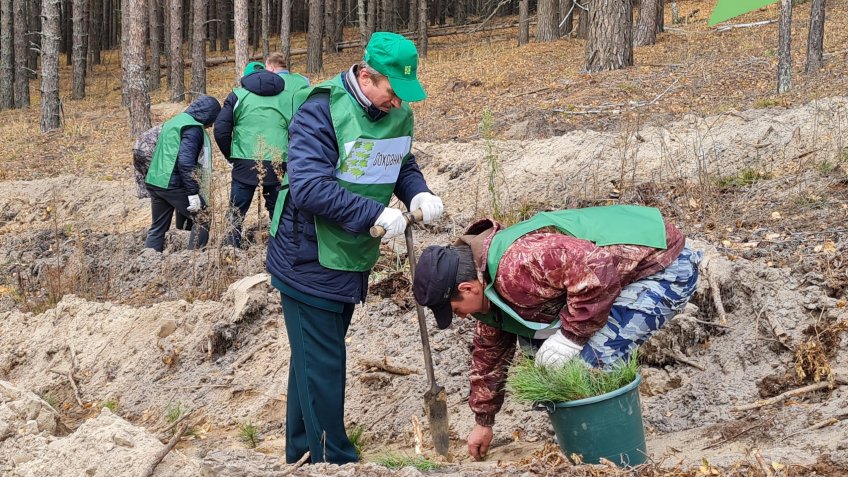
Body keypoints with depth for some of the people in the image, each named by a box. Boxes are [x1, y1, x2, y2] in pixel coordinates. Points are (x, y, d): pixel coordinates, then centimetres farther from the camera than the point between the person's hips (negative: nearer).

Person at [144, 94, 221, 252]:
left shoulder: (175, 121, 17)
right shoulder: (193, 128, -13)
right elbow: (186, 162, -22)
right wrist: (193, 192, -21)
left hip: (154, 182, 9)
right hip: (173, 185, -9)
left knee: (158, 227, 16)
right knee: (202, 221, 2)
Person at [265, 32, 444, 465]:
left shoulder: (398, 113, 1)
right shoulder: (321, 110, -22)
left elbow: (403, 165, 15)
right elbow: (309, 187, -28)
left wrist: (418, 193, -8)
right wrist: (375, 214, -29)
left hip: (352, 261, 7)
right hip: (310, 261, -7)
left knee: (313, 360, 19)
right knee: (322, 368, -2)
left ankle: (300, 453, 30)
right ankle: (334, 460, 7)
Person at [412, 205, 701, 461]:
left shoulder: (518, 265, -30)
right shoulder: (493, 282, 5)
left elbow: (596, 269, -39)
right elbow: (490, 349, 19)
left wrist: (572, 336, -27)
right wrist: (483, 422, 27)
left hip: (665, 268, -10)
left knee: (591, 361, -22)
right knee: (534, 335, 8)